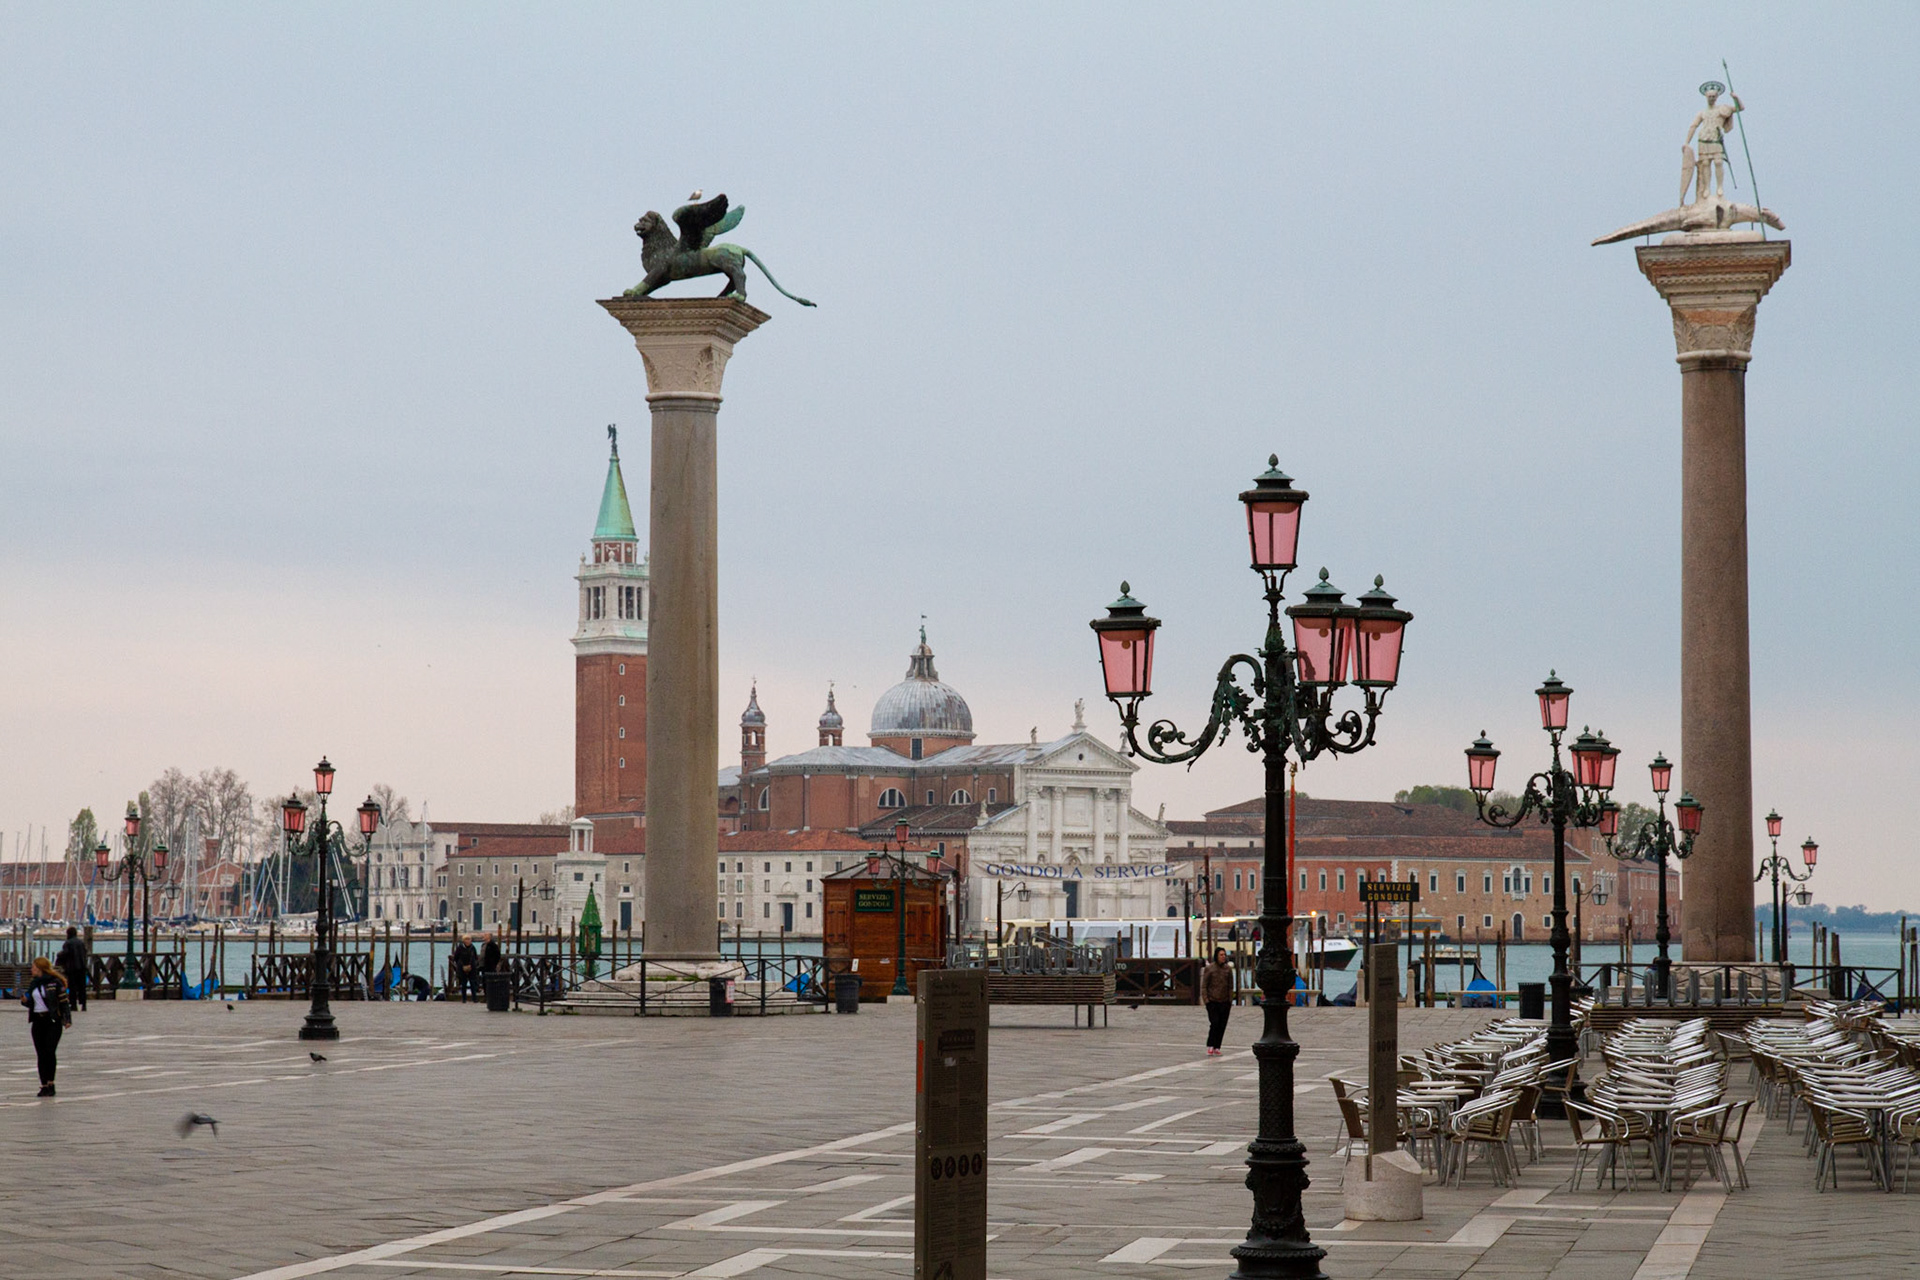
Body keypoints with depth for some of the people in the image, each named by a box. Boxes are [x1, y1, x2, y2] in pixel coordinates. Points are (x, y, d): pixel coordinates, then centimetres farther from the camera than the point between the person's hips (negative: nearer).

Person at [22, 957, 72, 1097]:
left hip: (53, 1021, -6)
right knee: (41, 1055, 3)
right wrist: (25, 1001, -2)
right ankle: (44, 1085, 5)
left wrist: (67, 1019, -13)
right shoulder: (33, 983, 13)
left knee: (50, 1052, -12)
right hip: (37, 1021, 6)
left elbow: (64, 1001, -6)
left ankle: (50, 1084, -5)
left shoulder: (55, 982, -6)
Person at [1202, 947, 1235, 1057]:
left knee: (1222, 1026, 2)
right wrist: (1206, 1000, -7)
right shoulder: (1209, 969, -2)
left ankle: (1217, 1048, 10)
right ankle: (1210, 1047, -4)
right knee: (1214, 1023, -13)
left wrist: (1230, 1001, 4)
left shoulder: (1228, 969, 6)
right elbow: (1204, 986, 0)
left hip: (1225, 1002, 3)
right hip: (1212, 1001, -3)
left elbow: (1230, 986, 10)